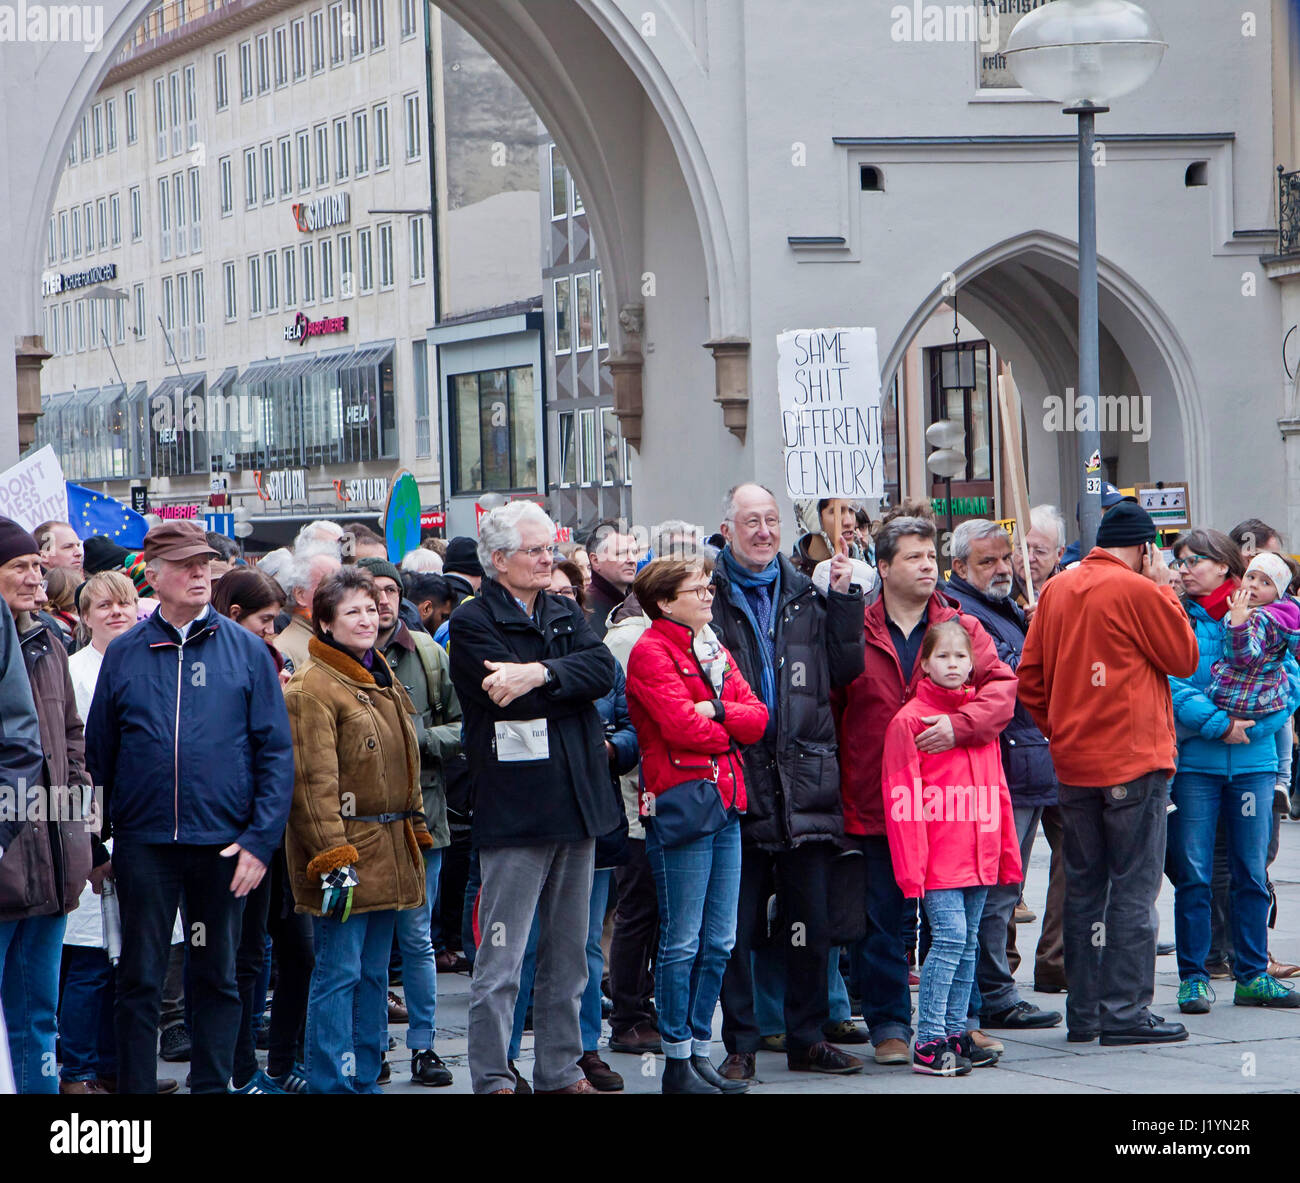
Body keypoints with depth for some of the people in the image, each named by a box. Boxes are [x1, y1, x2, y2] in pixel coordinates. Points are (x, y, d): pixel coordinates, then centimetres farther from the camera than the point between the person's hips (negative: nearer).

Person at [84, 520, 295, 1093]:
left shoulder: (246, 650, 3)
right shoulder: (124, 654, 5)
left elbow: (276, 752, 1)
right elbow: (98, 753, 9)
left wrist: (261, 837, -8)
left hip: (223, 842, 0)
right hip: (143, 841, 0)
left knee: (216, 977, 8)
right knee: (140, 979, 2)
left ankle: (213, 1085, 17)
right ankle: (135, 1086, 8)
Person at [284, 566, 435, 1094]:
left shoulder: (385, 681, 16)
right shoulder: (312, 688, -11)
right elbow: (313, 782, -16)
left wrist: (416, 829, 20)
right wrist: (332, 856, -20)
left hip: (390, 850, 8)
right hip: (343, 847, -8)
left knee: (374, 971, 12)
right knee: (339, 971, -7)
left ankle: (365, 1078, 19)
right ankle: (332, 1084, -3)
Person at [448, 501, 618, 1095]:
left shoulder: (564, 613, 14)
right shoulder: (473, 622, -5)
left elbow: (603, 668, -4)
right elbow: (511, 699, -18)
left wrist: (541, 674, -18)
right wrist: (571, 685, -8)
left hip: (576, 801, 7)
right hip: (514, 809, -7)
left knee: (568, 951, 13)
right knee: (501, 960, -7)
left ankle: (560, 1071, 21)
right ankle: (491, 1079, -3)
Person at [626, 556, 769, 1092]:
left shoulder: (715, 652, 19)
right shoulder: (650, 652, -6)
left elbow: (757, 716, 8)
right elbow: (682, 727, -17)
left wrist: (716, 712, -9)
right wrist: (733, 732, 0)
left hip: (725, 804, 8)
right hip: (682, 802, -8)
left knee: (719, 941, 9)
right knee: (683, 940, -5)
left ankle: (700, 1050, 16)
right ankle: (677, 1059, 1)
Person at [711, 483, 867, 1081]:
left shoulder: (806, 595, 12)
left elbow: (843, 670, 8)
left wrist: (845, 601, -1)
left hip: (804, 780, 3)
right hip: (735, 781, -3)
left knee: (810, 923, 7)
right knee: (735, 925, 1)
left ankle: (808, 1039, 17)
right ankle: (740, 1045, 9)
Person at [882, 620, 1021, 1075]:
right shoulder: (909, 720, -6)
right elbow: (903, 801, -9)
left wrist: (1007, 855, 14)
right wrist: (912, 865, -14)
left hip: (978, 857, 6)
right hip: (938, 858, -6)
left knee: (968, 943, 10)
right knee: (950, 936, -12)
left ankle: (955, 1033, 18)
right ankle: (928, 1042, -9)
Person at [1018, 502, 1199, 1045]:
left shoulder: (1056, 591, 7)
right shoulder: (1138, 592, -11)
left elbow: (1030, 677, 9)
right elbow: (1184, 657, -1)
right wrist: (1164, 588, 4)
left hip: (1072, 762, 6)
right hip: (1135, 760, -6)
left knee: (1083, 888, 11)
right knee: (1133, 888, -2)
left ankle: (1082, 1012, 14)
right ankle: (1125, 1010, -4)